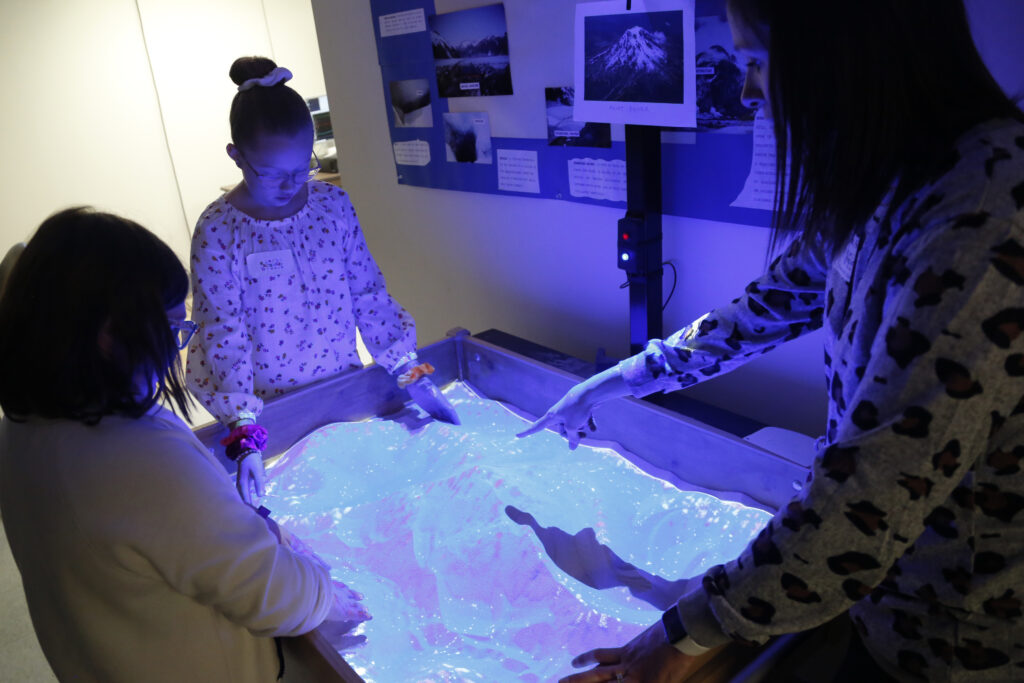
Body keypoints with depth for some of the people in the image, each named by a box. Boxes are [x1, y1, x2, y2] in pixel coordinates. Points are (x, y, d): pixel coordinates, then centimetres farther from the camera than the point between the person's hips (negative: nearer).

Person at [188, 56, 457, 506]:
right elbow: (223, 336, -19)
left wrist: (411, 375, -8)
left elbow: (370, 295, -2)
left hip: (346, 384, 3)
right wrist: (245, 435, -26)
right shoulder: (218, 231, -16)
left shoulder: (333, 205, -6)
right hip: (271, 408, -3)